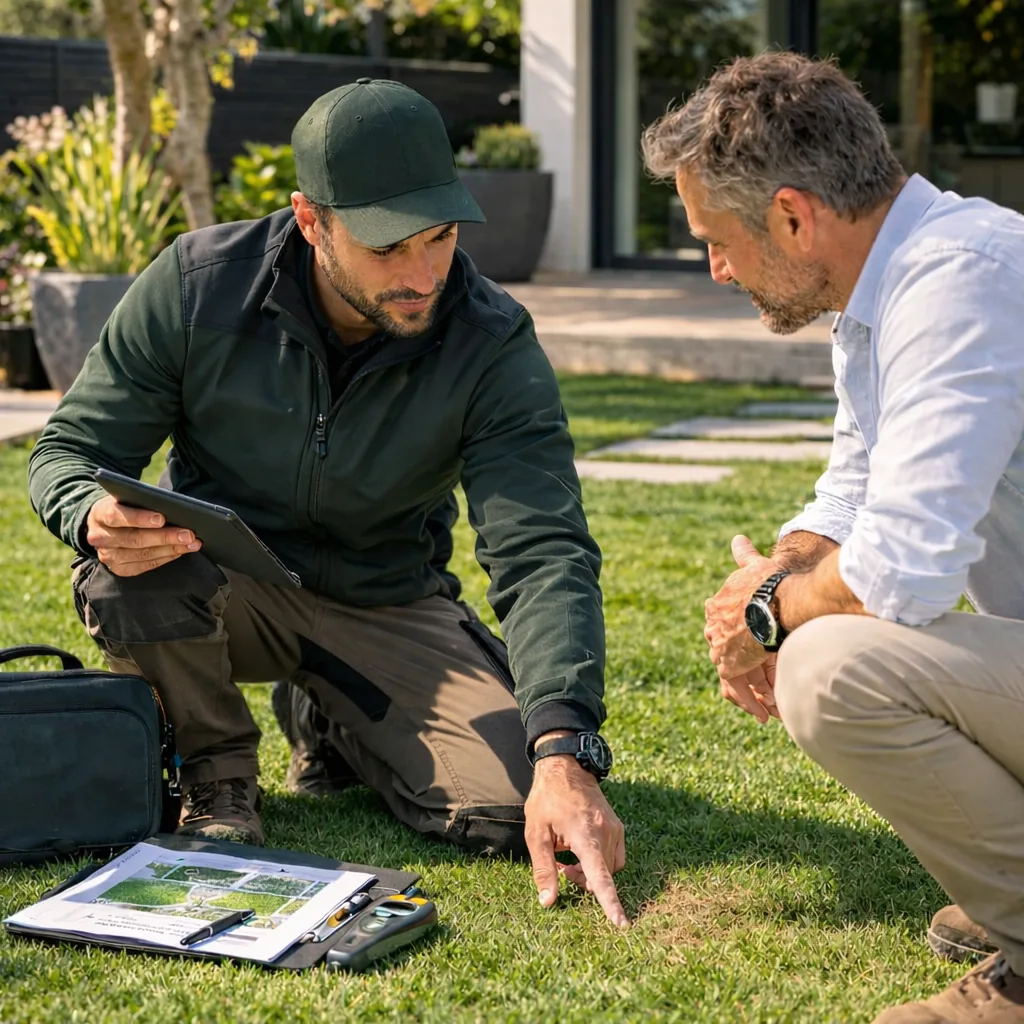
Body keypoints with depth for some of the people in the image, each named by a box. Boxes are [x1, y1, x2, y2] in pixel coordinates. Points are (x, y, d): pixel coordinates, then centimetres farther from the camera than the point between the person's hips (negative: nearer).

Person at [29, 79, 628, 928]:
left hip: (389, 606, 1)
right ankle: (215, 772, -3)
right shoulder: (198, 284, -19)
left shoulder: (495, 347, -21)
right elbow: (69, 451, -11)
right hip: (222, 586, 0)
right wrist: (98, 516, -39)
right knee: (128, 565, -35)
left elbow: (542, 554, -29)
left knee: (515, 808, -20)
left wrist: (564, 757, -44)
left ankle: (333, 727, 13)